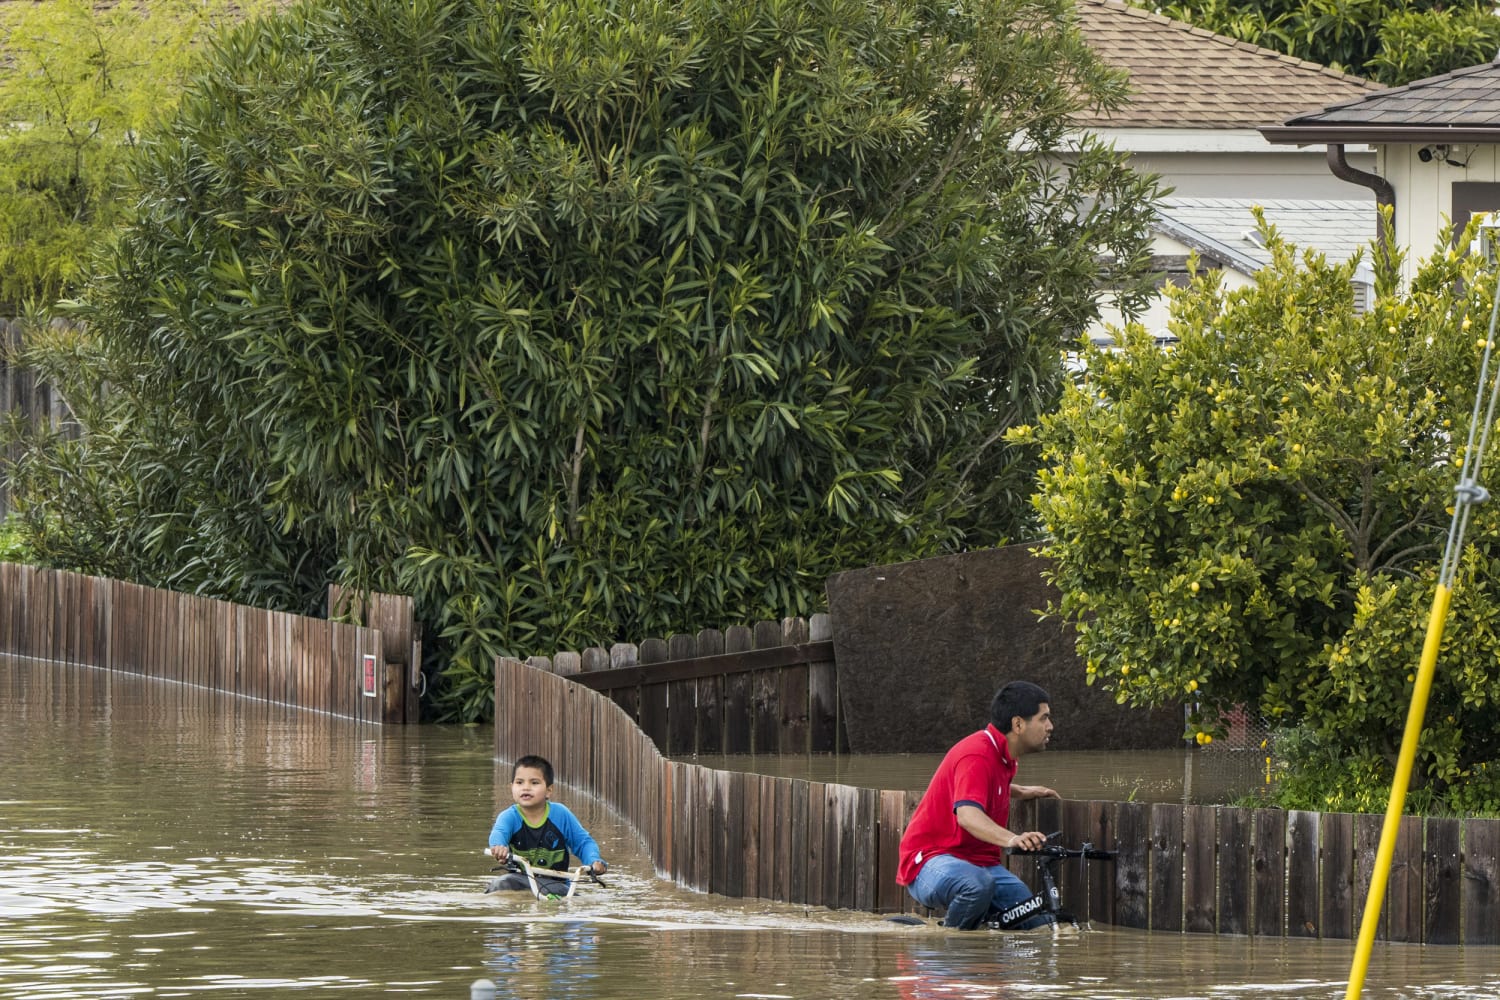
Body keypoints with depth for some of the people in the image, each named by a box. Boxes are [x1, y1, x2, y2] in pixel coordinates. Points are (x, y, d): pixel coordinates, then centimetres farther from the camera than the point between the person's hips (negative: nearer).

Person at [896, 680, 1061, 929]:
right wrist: (1011, 839, -54)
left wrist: (1021, 792, 26)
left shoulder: (1003, 755, 13)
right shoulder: (977, 755, -19)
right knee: (978, 884, -43)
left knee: (1043, 924, -11)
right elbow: (967, 814, -38)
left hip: (981, 863, 9)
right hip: (933, 860, -9)